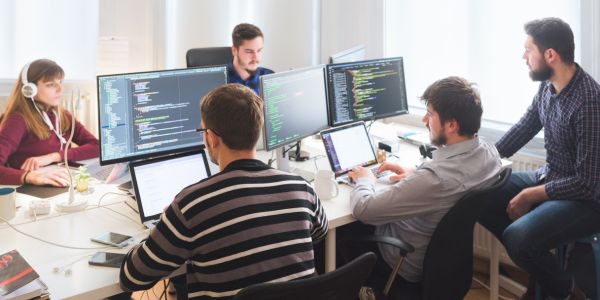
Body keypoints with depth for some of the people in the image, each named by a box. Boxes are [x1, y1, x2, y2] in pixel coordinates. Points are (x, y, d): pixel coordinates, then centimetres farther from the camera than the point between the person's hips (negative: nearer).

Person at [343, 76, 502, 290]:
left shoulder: (435, 178, -39)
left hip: (412, 266, -7)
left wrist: (364, 179, -9)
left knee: (339, 230, 14)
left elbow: (361, 209, -30)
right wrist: (415, 173, 2)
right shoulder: (489, 151, -15)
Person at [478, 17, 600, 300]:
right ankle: (538, 265, 15)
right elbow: (523, 129, 11)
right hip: (548, 178, 9)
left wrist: (529, 196, -16)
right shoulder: (548, 85, -3)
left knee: (517, 237, -29)